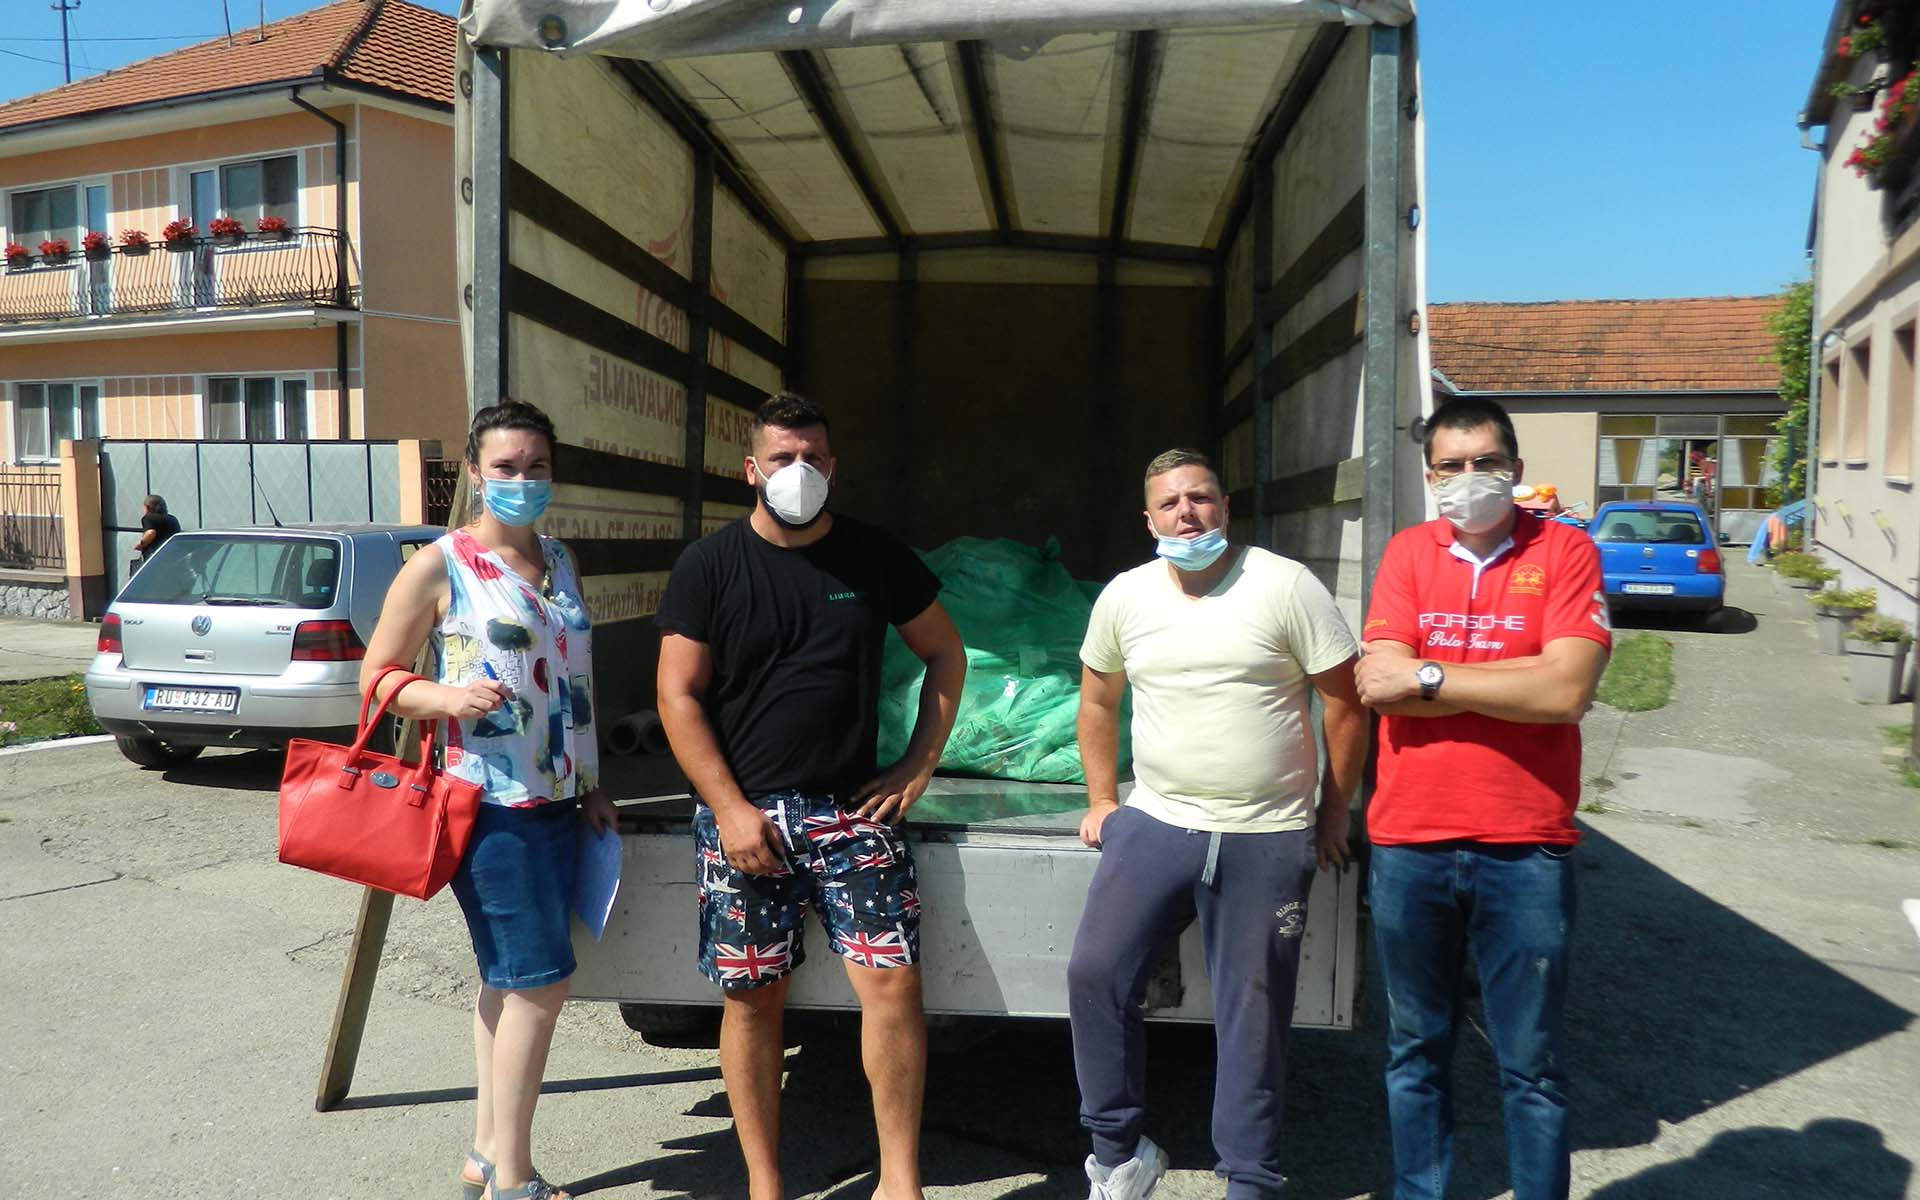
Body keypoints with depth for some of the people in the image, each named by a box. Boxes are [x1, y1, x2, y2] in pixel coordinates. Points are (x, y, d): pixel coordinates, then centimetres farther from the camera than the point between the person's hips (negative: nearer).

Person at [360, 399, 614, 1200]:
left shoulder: (560, 563, 12)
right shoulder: (440, 566, -7)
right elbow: (377, 676, -3)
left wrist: (590, 788, 16)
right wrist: (447, 697, -23)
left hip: (556, 803, 7)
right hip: (490, 804, -6)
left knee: (510, 980, 13)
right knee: (541, 978, -6)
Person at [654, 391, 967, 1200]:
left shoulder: (876, 557, 4)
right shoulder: (709, 566, -1)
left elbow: (945, 654, 12)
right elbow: (679, 695, -3)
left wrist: (919, 766, 3)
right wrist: (730, 808, -11)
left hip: (852, 808, 1)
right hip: (745, 812, 0)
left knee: (892, 981, -7)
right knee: (752, 997, 6)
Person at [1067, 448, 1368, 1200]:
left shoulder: (1286, 586, -7)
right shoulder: (1124, 597, 4)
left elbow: (1345, 702, -2)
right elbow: (1097, 700, 17)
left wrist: (1333, 814, 0)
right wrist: (1102, 800, 15)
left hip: (1267, 840, -3)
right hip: (1155, 823, 3)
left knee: (1254, 1014, 6)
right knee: (1095, 975, -3)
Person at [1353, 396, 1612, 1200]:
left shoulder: (1563, 551, -1)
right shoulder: (1408, 552, 5)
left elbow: (1568, 689, -15)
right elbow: (1378, 681, -7)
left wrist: (1427, 676, -11)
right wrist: (1517, 682, -11)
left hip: (1525, 848, -2)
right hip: (1407, 841, 2)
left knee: (1531, 1064, 9)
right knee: (1416, 1050, 16)